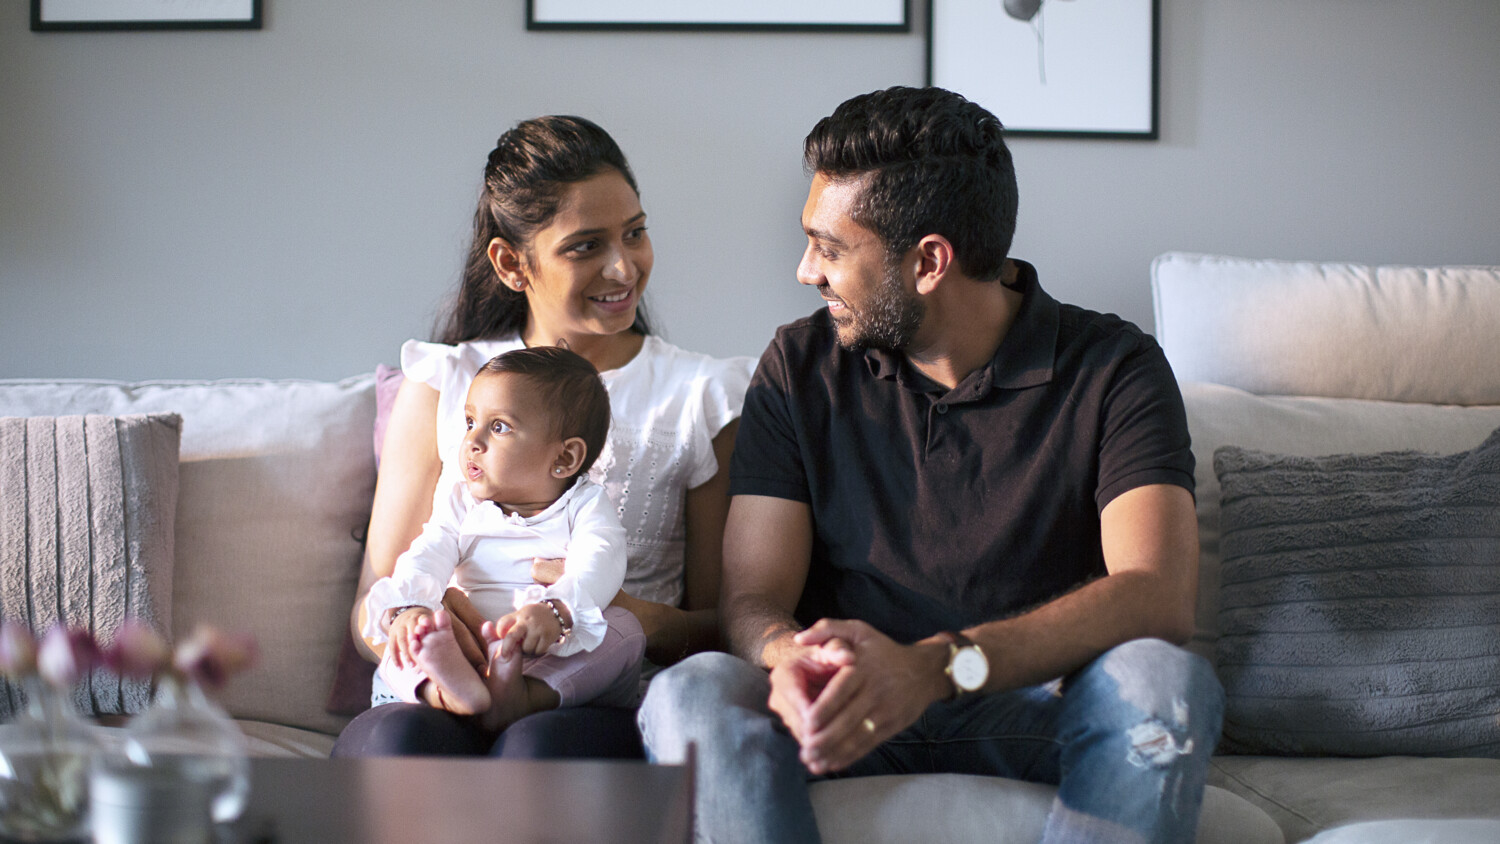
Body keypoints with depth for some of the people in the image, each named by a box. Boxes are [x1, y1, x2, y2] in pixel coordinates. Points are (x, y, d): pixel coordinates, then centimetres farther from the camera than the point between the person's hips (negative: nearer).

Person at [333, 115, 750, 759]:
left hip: (607, 710, -1)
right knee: (400, 739, -36)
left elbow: (724, 626, 8)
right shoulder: (442, 385, 14)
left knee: (540, 747, -37)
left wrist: (639, 620, -17)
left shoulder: (702, 397, 11)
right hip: (443, 699, 1)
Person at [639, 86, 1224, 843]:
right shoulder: (801, 367, 6)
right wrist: (795, 662, -28)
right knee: (689, 696, -30)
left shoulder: (1113, 370, -3)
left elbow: (1157, 597, -19)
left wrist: (937, 666, -34)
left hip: (1035, 711, -1)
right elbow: (752, 598, 0)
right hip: (855, 717, 2)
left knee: (1161, 680, -35)